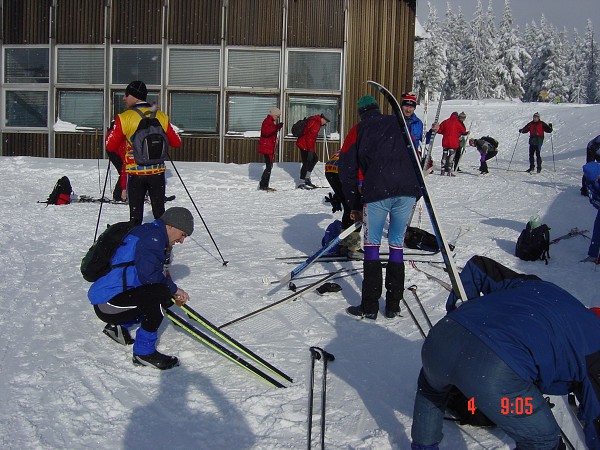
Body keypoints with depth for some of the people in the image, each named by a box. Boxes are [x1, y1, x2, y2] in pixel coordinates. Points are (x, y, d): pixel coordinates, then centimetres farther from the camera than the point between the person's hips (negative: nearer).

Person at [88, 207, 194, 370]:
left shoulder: (148, 233, 18)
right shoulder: (152, 235, -14)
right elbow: (149, 274, -26)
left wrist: (173, 293, 8)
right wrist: (173, 288, -10)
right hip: (108, 303, -11)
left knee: (165, 299, 15)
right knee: (161, 293, -25)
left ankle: (118, 326, 21)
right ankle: (144, 352, -15)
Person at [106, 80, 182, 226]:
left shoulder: (124, 118, -9)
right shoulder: (161, 117, 0)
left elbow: (110, 146, -5)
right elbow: (176, 142, 7)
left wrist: (110, 131, 13)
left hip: (135, 173, -2)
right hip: (157, 172, 2)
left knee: (135, 214, 6)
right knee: (159, 212, 13)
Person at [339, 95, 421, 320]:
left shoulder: (359, 131, 18)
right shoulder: (396, 123, 23)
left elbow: (348, 171, 13)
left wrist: (354, 206, 20)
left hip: (376, 192, -2)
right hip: (407, 190, 2)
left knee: (371, 245, 9)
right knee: (397, 244, 14)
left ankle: (370, 307, 7)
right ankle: (393, 305, 16)